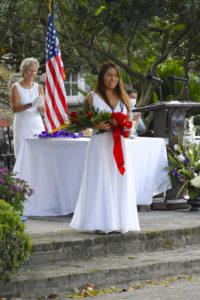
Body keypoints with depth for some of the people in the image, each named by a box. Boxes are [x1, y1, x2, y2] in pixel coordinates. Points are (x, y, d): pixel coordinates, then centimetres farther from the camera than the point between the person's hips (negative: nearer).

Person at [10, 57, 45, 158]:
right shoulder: (16, 87, -2)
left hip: (37, 125, 4)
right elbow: (14, 108, -12)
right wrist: (30, 105, -27)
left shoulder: (38, 88, 9)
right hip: (22, 126, -4)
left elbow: (43, 111, 5)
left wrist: (40, 106, -19)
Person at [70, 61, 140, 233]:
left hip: (121, 145, 4)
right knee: (100, 182, -6)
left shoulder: (123, 97, 14)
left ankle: (119, 222, 9)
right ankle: (100, 223, -4)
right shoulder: (93, 97, 3)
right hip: (101, 144, -4)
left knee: (119, 182, 4)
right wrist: (97, 125, -18)